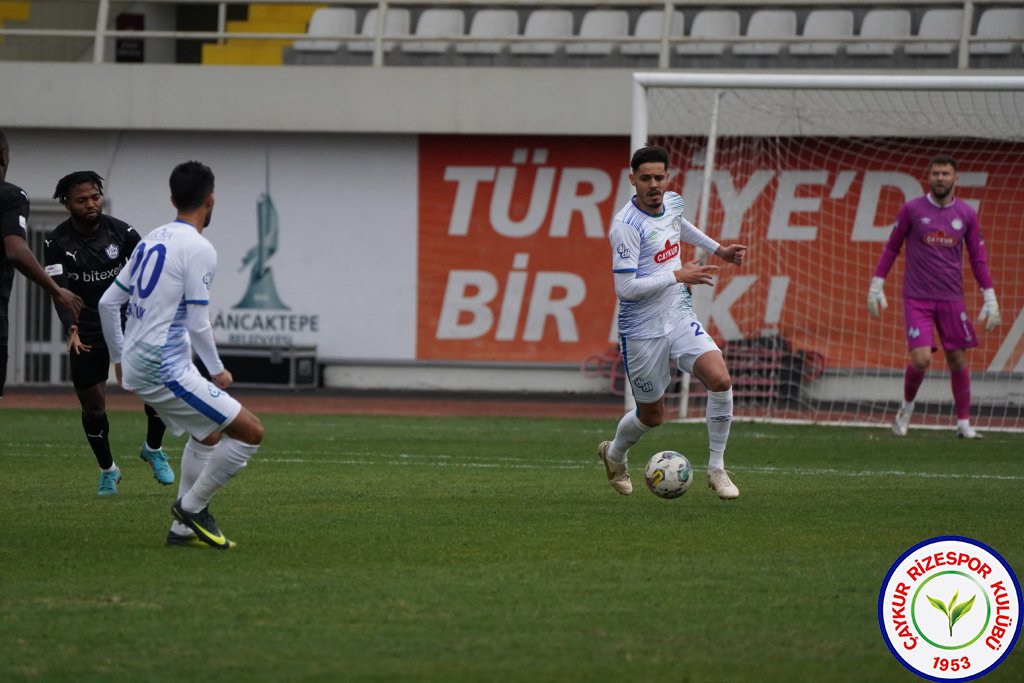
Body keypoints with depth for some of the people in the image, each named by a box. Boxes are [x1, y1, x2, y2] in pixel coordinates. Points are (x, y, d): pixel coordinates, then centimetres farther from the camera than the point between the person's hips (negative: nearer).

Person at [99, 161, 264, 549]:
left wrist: (119, 358, 28)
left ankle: (183, 528, 26)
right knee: (251, 433, -6)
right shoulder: (199, 249, -13)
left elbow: (108, 302, 16)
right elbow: (198, 324, -15)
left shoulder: (151, 240, 12)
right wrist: (217, 371, 0)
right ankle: (192, 507, 3)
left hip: (135, 368, 9)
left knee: (209, 434, 28)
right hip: (165, 370, -9)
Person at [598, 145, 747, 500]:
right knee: (652, 415, 9)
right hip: (643, 332, -5)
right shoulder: (626, 226, -23)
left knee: (721, 380, -18)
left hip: (680, 319, 5)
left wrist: (717, 249, 28)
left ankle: (717, 468, -2)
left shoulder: (673, 202, 1)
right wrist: (677, 275, -24)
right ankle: (614, 454, 43)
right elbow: (625, 288, -27)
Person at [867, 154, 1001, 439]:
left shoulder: (966, 215, 4)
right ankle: (907, 407, 14)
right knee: (921, 359, -14)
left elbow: (978, 259, 8)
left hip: (951, 299, 2)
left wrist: (990, 300, 3)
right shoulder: (912, 209, -2)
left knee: (958, 360, 2)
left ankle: (964, 423, 12)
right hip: (916, 298, -2)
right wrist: (876, 286, 3)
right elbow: (891, 248, 6)